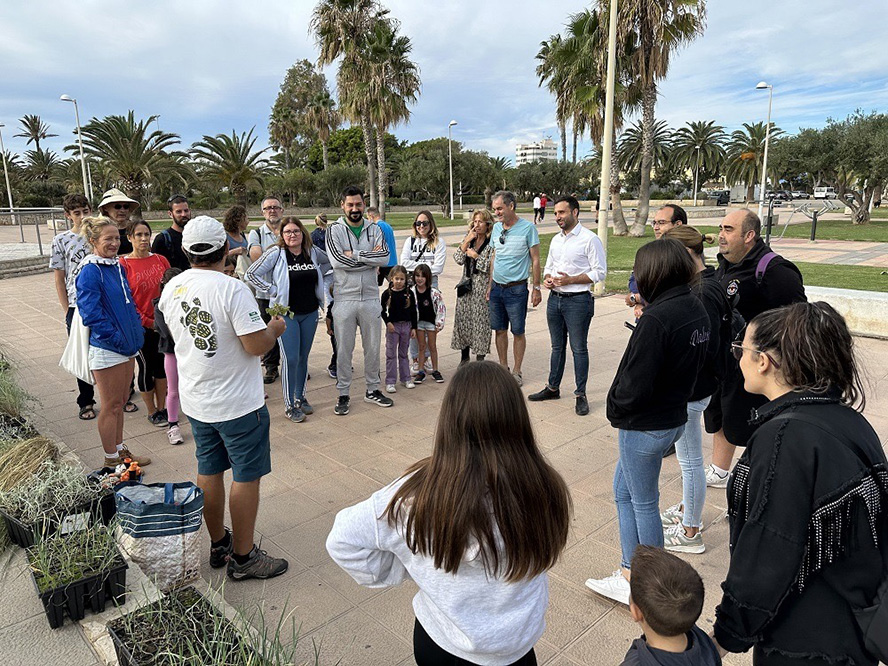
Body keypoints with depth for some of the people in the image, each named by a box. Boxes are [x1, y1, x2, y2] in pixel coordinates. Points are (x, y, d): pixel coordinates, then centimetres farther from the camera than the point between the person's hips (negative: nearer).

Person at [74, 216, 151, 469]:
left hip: (126, 347, 8)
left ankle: (120, 450, 33)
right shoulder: (90, 272, -16)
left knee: (120, 402, 18)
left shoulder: (117, 266, 9)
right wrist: (118, 339, -18)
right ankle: (111, 460, 19)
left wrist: (136, 334, 9)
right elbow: (91, 315, -21)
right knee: (111, 406, 4)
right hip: (106, 350, -8)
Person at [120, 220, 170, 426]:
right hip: (141, 325, -4)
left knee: (161, 365, 12)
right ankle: (152, 412, 23)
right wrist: (146, 321, -11)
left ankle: (162, 408, 27)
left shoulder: (160, 260, 4)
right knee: (145, 367, 7)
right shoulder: (124, 264, -8)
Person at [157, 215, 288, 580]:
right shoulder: (233, 289, -21)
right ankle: (243, 558, 17)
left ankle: (218, 544, 35)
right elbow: (256, 346, -24)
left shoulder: (171, 289, 2)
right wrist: (274, 329, -3)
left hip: (196, 402, 7)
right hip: (238, 404, -7)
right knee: (246, 476, 6)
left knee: (209, 472, 18)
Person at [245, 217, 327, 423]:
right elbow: (251, 274, -11)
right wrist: (273, 291, -12)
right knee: (291, 359, -6)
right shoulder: (276, 253, -9)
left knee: (303, 358, 12)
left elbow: (328, 262, 24)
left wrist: (320, 281, 10)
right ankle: (290, 405, 7)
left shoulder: (313, 252, 3)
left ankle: (300, 398, 27)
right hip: (286, 313, -4)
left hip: (310, 313, 4)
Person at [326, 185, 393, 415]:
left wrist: (354, 254, -15)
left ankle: (372, 390, 28)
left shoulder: (374, 229, 6)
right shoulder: (334, 230, -2)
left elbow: (385, 257, -10)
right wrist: (370, 258, -11)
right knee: (344, 349, 6)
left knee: (373, 347, 12)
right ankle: (343, 394, 18)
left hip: (370, 298, 3)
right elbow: (337, 260, -18)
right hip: (344, 299, -3)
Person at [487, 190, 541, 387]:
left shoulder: (527, 228, -9)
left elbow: (535, 260, -6)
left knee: (518, 332, 4)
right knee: (499, 330, 11)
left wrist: (536, 288, -8)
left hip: (516, 289, -5)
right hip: (497, 288, 5)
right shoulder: (496, 227, 8)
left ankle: (516, 371, 15)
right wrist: (490, 284, 15)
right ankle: (503, 368, 25)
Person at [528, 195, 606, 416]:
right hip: (555, 298, 7)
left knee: (578, 348, 1)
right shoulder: (556, 239, 13)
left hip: (577, 300, -7)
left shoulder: (589, 239, -9)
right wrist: (546, 279, 0)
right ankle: (553, 388, 28)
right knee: (557, 346, 16)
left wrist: (570, 280, -19)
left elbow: (600, 272, -12)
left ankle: (581, 395, 12)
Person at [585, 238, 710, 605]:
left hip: (645, 426, -9)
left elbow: (635, 385, -26)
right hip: (674, 416, 9)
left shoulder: (656, 319, -26)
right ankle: (629, 575, 32)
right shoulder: (697, 310, 1)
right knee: (623, 490, 21)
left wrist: (616, 410, -7)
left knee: (643, 502, 11)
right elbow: (694, 362, 9)